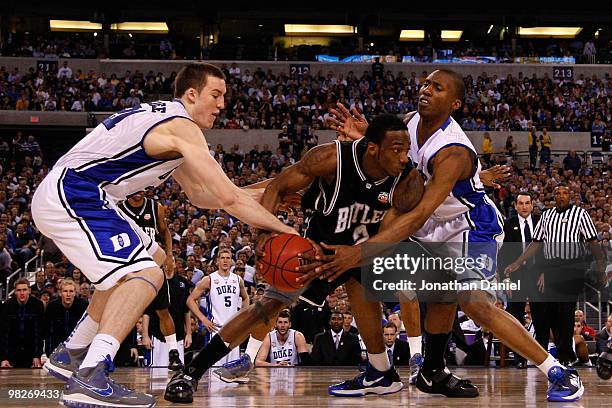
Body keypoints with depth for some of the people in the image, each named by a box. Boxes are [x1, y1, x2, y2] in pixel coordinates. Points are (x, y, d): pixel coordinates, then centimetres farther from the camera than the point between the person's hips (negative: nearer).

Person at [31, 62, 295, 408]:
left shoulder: (164, 119, 20)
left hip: (67, 196, 11)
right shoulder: (182, 127, -12)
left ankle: (73, 354, 27)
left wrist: (263, 195, 18)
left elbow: (199, 196, 25)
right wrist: (285, 230, -12)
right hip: (72, 195, -11)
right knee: (145, 274, -20)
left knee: (152, 258, 24)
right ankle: (89, 378, -35)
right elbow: (227, 198, -20)